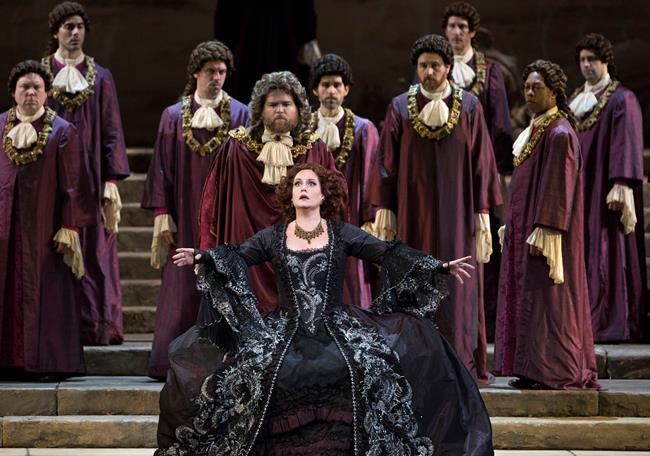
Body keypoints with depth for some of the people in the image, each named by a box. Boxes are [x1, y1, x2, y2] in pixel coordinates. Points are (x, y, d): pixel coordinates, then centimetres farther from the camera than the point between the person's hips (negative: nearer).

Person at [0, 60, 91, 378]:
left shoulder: (62, 132, 0)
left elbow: (74, 185, -2)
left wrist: (70, 227, -9)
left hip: (43, 228, -3)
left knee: (45, 294, -2)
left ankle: (49, 362, 4)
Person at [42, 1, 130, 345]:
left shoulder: (101, 78, 7)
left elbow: (111, 132, 4)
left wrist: (111, 181, -5)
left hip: (90, 176, 1)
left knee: (93, 251, -2)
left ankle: (95, 326, 1)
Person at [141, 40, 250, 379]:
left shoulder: (239, 115, 4)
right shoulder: (174, 116, 6)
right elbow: (163, 168, 5)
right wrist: (163, 216, -3)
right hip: (186, 219, 0)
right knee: (184, 290, -1)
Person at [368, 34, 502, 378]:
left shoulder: (469, 106, 3)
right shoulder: (401, 107, 5)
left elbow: (481, 161, 3)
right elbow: (387, 162, 5)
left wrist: (482, 213, -1)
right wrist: (383, 211, -1)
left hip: (455, 211, -1)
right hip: (413, 212, 1)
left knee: (456, 285, -3)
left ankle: (459, 365, 1)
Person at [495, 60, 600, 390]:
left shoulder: (559, 133, -14)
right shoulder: (534, 131, 16)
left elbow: (557, 187, -19)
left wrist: (543, 232, -24)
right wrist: (514, 227, 18)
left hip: (546, 231, -10)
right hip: (525, 226, 10)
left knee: (546, 298, -7)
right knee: (528, 297, 9)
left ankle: (553, 372, -3)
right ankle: (534, 369, 13)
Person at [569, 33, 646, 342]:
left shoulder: (622, 100, -4)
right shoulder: (576, 100, 18)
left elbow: (627, 145, -13)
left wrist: (621, 185, -22)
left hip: (604, 190, -7)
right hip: (577, 189, 7)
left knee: (606, 256, -9)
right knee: (580, 255, 3)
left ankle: (611, 325, -8)